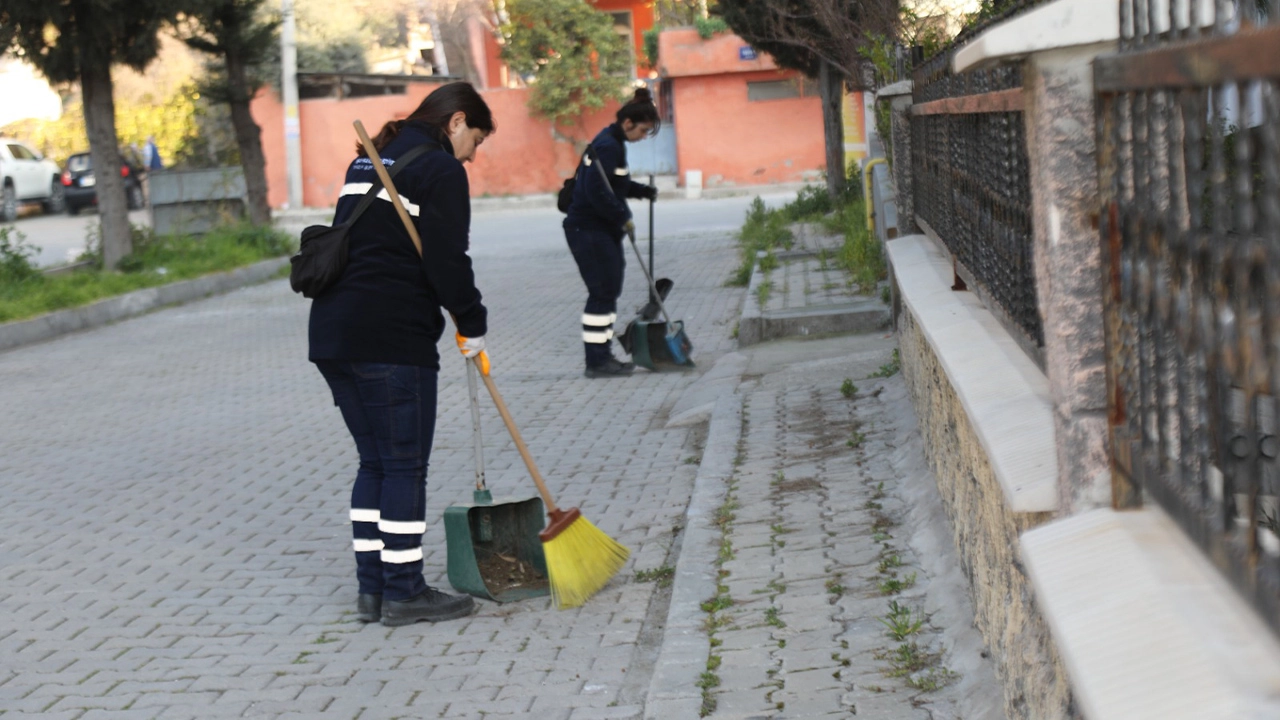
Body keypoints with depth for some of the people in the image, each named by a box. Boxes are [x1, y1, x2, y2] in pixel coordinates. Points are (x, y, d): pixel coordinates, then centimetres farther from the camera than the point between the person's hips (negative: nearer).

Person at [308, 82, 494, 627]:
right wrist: (472, 326, 0)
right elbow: (446, 260, -13)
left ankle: (372, 588, 16)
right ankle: (403, 592, 3)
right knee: (405, 466, -1)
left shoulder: (368, 161, 22)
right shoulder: (440, 170, -5)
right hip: (392, 337, -9)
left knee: (374, 463, 14)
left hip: (332, 331, 9)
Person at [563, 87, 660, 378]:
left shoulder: (614, 144, 14)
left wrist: (645, 192, 13)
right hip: (589, 231, -10)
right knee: (603, 291, -8)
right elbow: (597, 192, -25)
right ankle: (596, 361, -3)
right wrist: (623, 217, -17)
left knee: (609, 291, 12)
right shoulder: (607, 146, -18)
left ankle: (602, 356, 18)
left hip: (603, 230, 10)